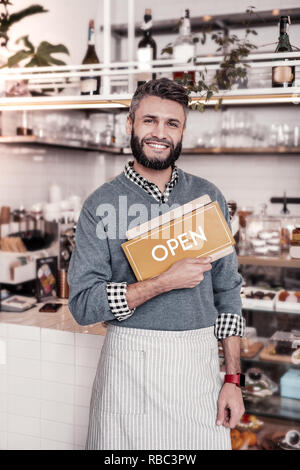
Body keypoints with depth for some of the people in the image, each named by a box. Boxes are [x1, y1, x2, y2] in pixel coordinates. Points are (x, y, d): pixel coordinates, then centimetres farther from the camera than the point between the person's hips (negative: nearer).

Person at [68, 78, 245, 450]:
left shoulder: (209, 197, 5)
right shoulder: (102, 203, -4)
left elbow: (227, 290, 8)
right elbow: (82, 305, -9)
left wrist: (233, 378, 3)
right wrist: (165, 282, -18)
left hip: (199, 362, 2)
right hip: (129, 362, -2)